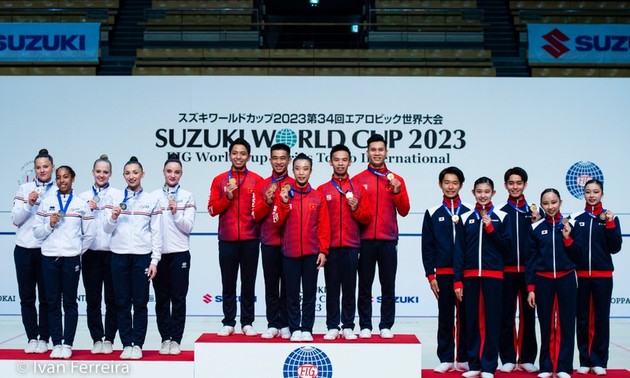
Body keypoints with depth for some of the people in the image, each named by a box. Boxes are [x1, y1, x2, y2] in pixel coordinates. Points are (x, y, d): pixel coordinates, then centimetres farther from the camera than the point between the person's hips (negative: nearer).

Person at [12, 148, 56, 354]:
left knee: (46, 298, 4)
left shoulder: (60, 191, 2)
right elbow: (15, 219, 2)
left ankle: (44, 339, 13)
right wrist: (28, 204, -12)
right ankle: (32, 338, 16)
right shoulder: (24, 189, 8)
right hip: (24, 249, 2)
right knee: (27, 297, 7)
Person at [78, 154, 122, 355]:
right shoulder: (83, 197, 12)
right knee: (92, 299, 5)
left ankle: (109, 339, 12)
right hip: (91, 253, 2)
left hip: (112, 252, -2)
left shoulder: (119, 195, 3)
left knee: (112, 299, 3)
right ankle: (97, 339, 15)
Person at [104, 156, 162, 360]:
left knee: (140, 303, 3)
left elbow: (156, 233, 3)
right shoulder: (115, 199, 9)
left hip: (142, 256, -1)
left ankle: (137, 345, 11)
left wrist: (154, 261, -3)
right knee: (122, 303, 5)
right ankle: (126, 344, 14)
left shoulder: (152, 200, 5)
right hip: (119, 255, 2)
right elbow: (107, 230, 6)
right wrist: (113, 217, -15)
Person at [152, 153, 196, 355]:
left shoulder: (187, 197, 4)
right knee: (161, 298, 6)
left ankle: (176, 340, 9)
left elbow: (188, 227, -2)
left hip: (179, 253, -1)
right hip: (158, 252, 1)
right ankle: (165, 338, 15)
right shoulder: (154, 196, 8)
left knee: (178, 298, 1)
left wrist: (175, 212, -15)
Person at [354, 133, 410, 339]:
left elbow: (404, 211, 4)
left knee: (388, 286, 4)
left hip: (388, 241, 1)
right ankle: (365, 326, 11)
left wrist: (397, 192, -11)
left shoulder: (396, 180, 9)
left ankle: (386, 326, 12)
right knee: (365, 286, 3)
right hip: (365, 240, -1)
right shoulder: (358, 180, 5)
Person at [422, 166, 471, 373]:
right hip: (443, 274, 0)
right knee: (445, 317, 6)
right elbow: (427, 247, 4)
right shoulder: (432, 213, 5)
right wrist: (430, 275, -2)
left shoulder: (471, 212, 4)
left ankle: (464, 359, 15)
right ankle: (446, 359, 13)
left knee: (465, 316, 6)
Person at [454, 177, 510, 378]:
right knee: (472, 320, 5)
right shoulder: (465, 218, 6)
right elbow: (459, 250, 4)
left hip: (493, 274, -1)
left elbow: (505, 247, 0)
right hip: (470, 275, 1)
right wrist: (457, 281, -1)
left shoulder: (501, 217, 3)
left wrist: (490, 228, -11)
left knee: (492, 320, 0)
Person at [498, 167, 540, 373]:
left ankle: (527, 358, 18)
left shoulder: (534, 211, 6)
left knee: (528, 315, 8)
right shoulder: (499, 212, 2)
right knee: (506, 316, 4)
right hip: (506, 271, -1)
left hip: (528, 270, 1)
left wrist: (537, 223, -13)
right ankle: (508, 358, 14)